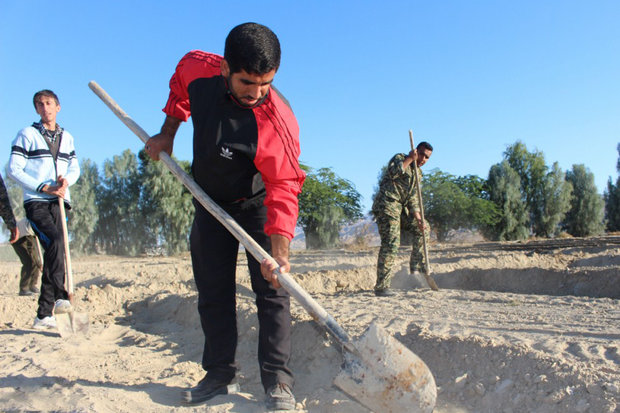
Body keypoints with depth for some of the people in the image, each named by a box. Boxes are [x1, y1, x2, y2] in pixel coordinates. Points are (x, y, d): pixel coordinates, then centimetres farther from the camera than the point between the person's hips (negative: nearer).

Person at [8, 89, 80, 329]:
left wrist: (67, 179, -5)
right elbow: (14, 169, -2)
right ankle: (59, 296, -23)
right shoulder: (27, 135, 5)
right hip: (36, 202, -4)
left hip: (60, 202, 4)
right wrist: (44, 188, -11)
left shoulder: (66, 137, 20)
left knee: (54, 252, -1)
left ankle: (44, 314, 4)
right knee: (55, 242, -27)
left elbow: (75, 168, 19)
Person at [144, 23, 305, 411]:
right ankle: (220, 373, 21)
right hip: (210, 203, 5)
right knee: (211, 291, 8)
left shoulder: (277, 122, -33)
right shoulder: (196, 68, -19)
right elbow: (180, 88, 7)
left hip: (256, 203, -4)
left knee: (271, 289, -9)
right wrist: (168, 133, 0)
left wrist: (278, 253, -43)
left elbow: (283, 190, -34)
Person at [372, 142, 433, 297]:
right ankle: (381, 287, -13)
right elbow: (394, 172, -23)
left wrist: (418, 219, 4)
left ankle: (417, 265, 20)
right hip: (387, 204, -9)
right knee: (390, 243, -15)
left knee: (424, 228, 16)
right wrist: (409, 159, -13)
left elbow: (413, 198, 17)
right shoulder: (399, 158, 0)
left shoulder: (417, 173, 22)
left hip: (401, 207, 9)